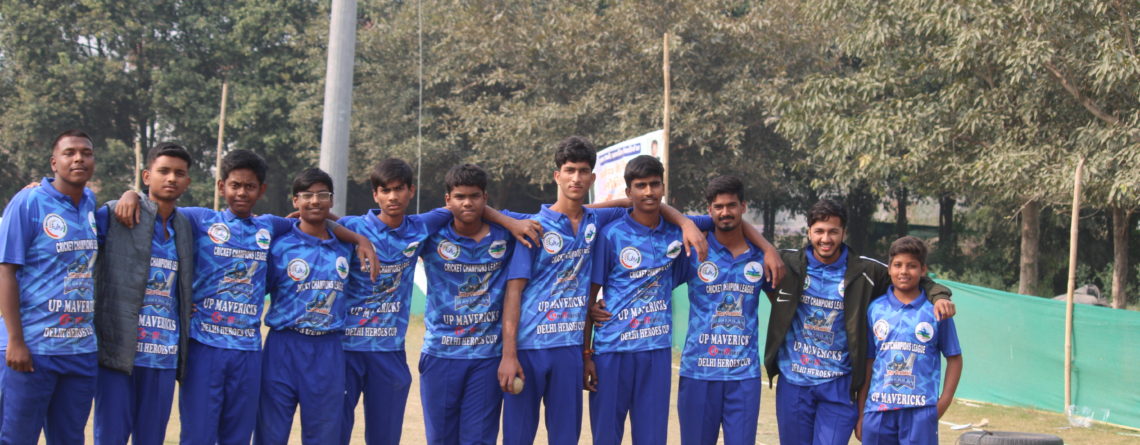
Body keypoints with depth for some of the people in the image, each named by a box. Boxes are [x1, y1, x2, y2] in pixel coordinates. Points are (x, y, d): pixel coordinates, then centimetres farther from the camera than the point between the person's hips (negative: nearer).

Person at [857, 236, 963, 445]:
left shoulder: (936, 310, 3)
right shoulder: (875, 309, 8)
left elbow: (954, 358, 8)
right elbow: (867, 361, 10)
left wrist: (944, 402, -2)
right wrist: (860, 413, 9)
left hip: (921, 411, -2)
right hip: (878, 409, 2)